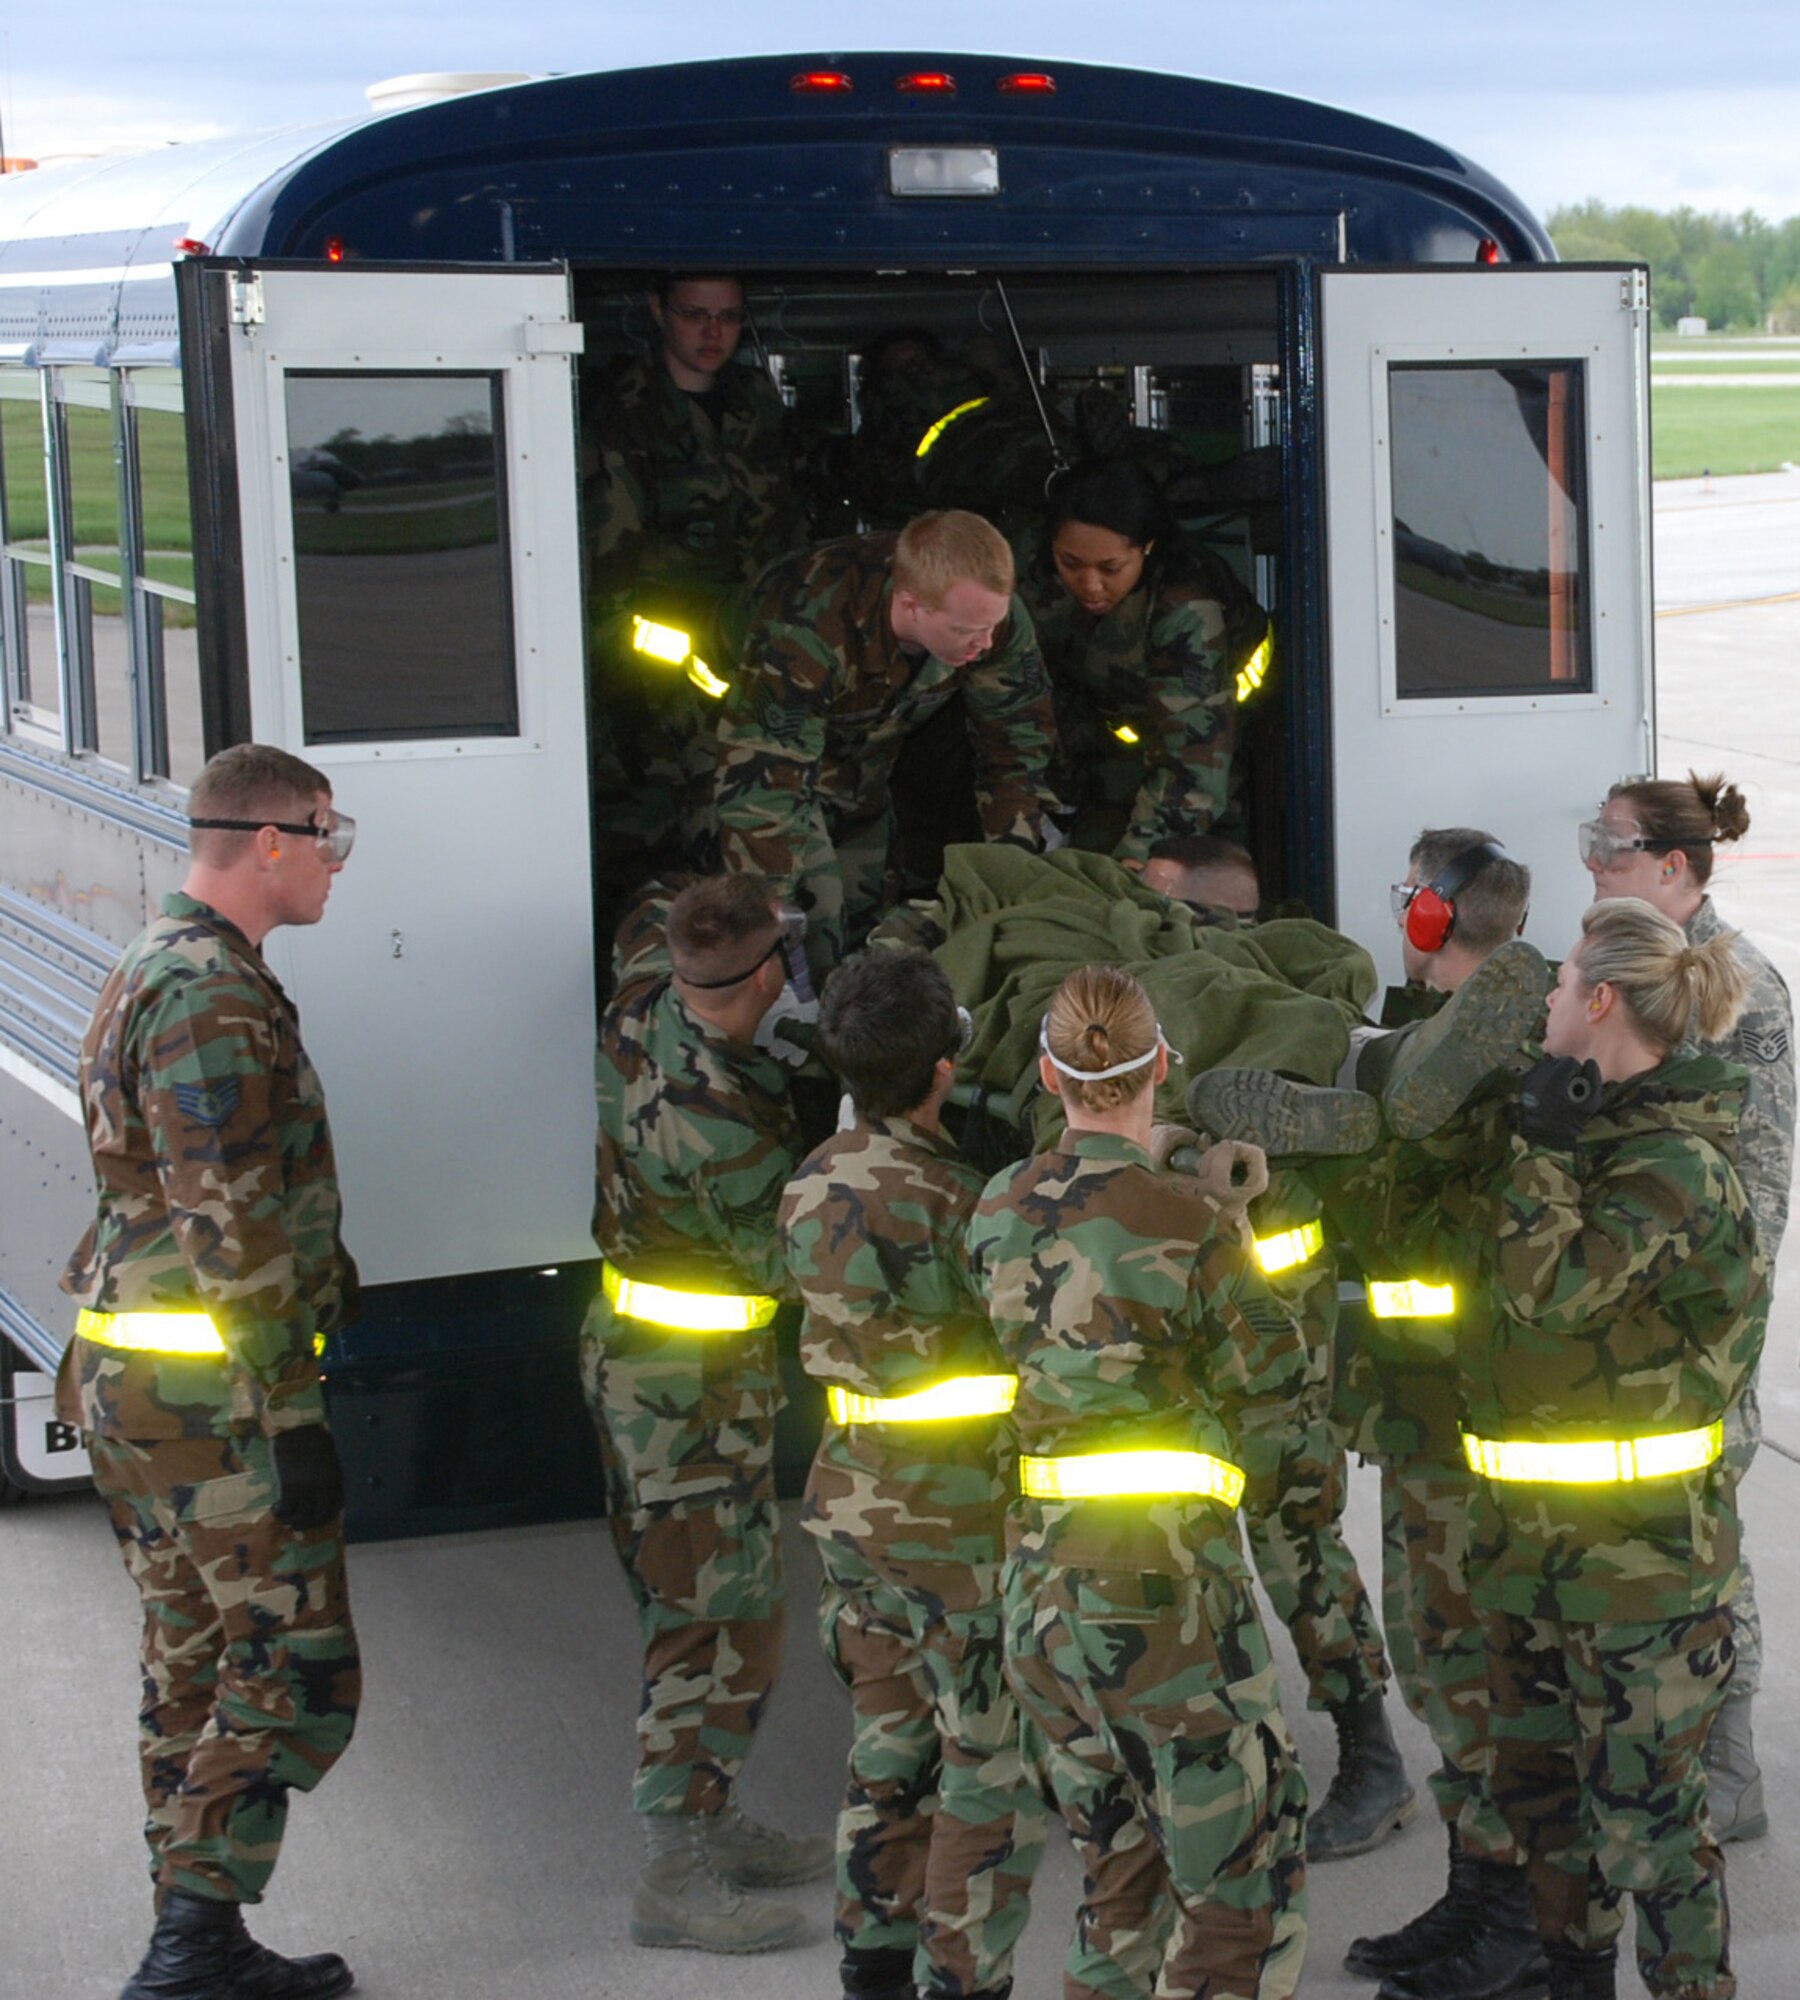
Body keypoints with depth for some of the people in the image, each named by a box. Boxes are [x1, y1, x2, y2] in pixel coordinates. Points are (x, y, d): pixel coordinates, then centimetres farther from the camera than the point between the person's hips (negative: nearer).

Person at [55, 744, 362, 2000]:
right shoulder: (216, 1000, -19)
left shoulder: (153, 973, 15)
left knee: (193, 1671, 14)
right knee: (295, 1674, -5)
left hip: (129, 1378, 10)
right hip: (214, 1391, -10)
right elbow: (234, 1236, -22)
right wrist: (292, 1416, -19)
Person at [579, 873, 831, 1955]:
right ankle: (676, 1877, 1)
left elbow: (648, 917, 20)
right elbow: (794, 1260, -14)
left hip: (639, 1348, 10)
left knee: (733, 1600, 18)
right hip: (692, 1385, -10)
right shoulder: (724, 1124, -30)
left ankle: (712, 1822, 27)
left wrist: (723, 910, 7)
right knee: (716, 1619, -4)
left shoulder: (646, 1005, -5)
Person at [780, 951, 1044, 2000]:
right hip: (958, 1519, -8)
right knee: (1000, 1768, 3)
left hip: (853, 1498, 8)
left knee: (891, 1752, 19)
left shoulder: (817, 1180, 3)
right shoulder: (942, 1198, -23)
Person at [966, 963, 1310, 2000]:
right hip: (1168, 1573, -6)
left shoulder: (997, 1212, 3)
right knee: (1246, 1907, 3)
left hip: (1039, 1578, 6)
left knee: (1122, 1881, 19)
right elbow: (1267, 1388, -1)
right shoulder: (1192, 1223, -13)